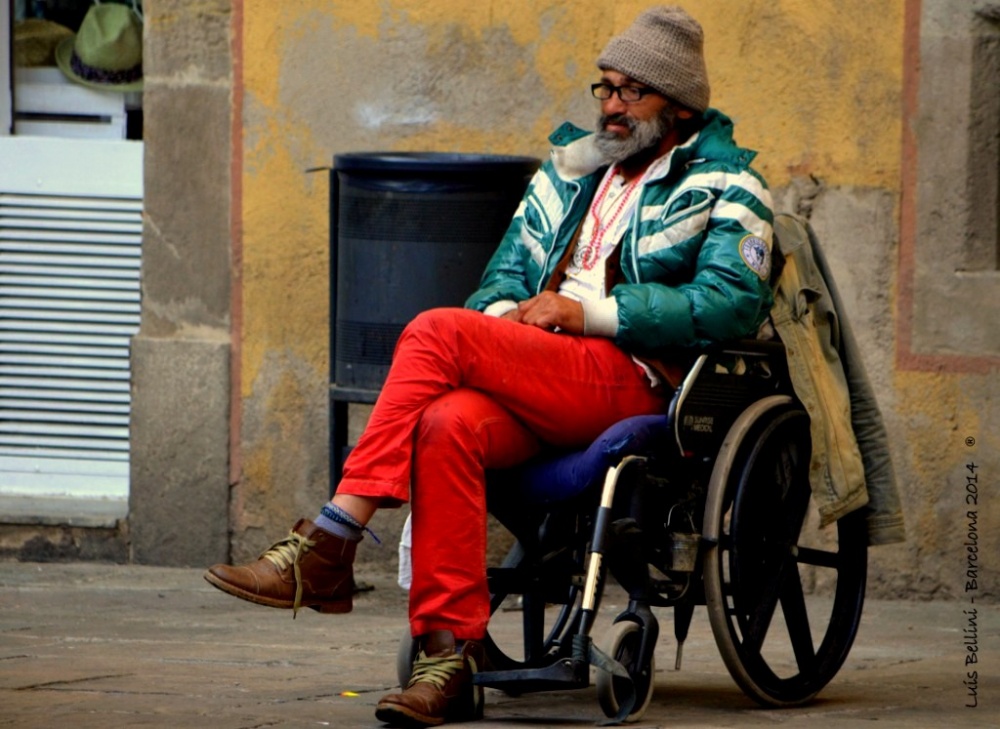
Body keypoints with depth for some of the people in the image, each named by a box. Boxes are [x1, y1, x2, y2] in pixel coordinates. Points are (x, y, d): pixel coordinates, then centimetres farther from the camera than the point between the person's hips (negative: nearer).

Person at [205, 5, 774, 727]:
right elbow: (507, 274, 26)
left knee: (436, 333, -25)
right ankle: (451, 655, -34)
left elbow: (729, 307, -9)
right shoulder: (572, 168, 27)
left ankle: (328, 547, -27)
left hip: (631, 380, -5)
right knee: (449, 423, -31)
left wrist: (586, 310, -11)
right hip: (535, 377, 6)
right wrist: (502, 316, 0)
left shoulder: (724, 188, 7)